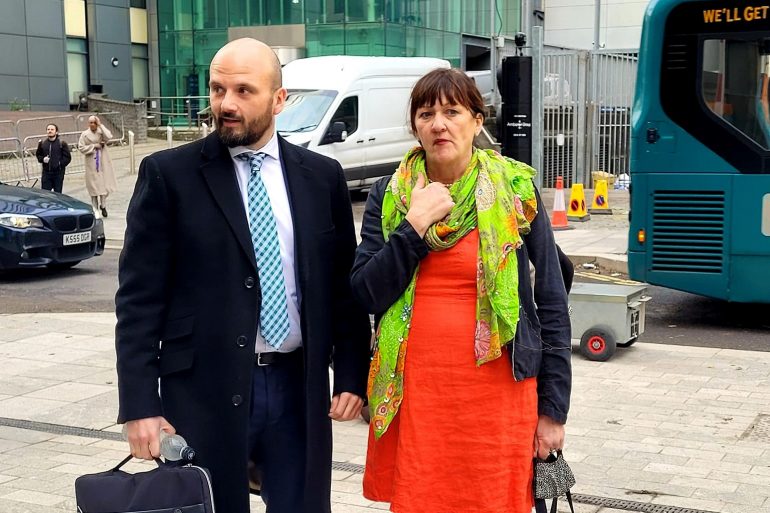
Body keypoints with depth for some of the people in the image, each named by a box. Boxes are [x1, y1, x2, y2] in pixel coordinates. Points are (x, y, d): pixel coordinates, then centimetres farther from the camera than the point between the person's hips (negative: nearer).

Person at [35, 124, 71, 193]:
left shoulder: (62, 143, -3)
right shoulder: (42, 143, 7)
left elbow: (68, 157, -2)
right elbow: (38, 154, 19)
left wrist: (60, 164, -15)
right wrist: (42, 159, -2)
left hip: (58, 173, -2)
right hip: (46, 172, 2)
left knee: (58, 193, 5)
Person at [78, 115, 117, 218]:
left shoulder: (102, 131, 4)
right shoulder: (85, 134, 2)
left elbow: (109, 137, -17)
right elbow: (81, 147, -3)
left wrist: (100, 125, -14)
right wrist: (94, 146, -10)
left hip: (103, 163, 1)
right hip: (92, 164, -1)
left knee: (105, 185, -1)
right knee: (94, 186, 0)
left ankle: (103, 205, 19)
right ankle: (95, 208, 9)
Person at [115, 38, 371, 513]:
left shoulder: (322, 176, 5)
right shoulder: (169, 174, -3)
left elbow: (345, 285, 9)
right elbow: (139, 298, -5)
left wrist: (352, 376, 2)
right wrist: (140, 404, -10)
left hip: (299, 388, 3)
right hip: (204, 391, -2)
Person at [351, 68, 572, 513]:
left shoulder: (515, 190, 0)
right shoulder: (389, 195, 5)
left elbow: (552, 306, 1)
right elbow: (367, 294, -3)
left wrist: (553, 409, -1)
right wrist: (415, 224, -13)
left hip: (496, 392, -1)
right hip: (413, 392, 2)